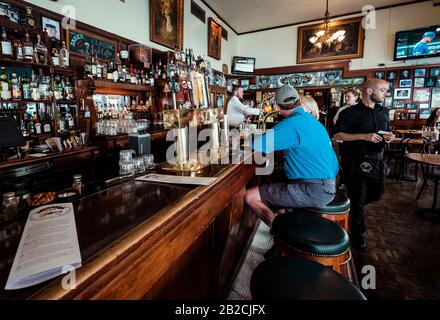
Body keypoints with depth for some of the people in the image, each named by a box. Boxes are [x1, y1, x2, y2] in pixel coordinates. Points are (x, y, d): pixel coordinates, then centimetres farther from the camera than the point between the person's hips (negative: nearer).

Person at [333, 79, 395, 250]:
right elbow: (336, 134, -14)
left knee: (375, 195, 18)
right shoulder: (350, 113, -10)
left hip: (377, 162, 7)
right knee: (357, 199, 4)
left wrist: (389, 137, -1)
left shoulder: (384, 112, 11)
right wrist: (363, 136, -21)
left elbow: (386, 132, 23)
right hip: (357, 163, -7)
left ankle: (352, 208, 45)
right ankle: (357, 234, 22)